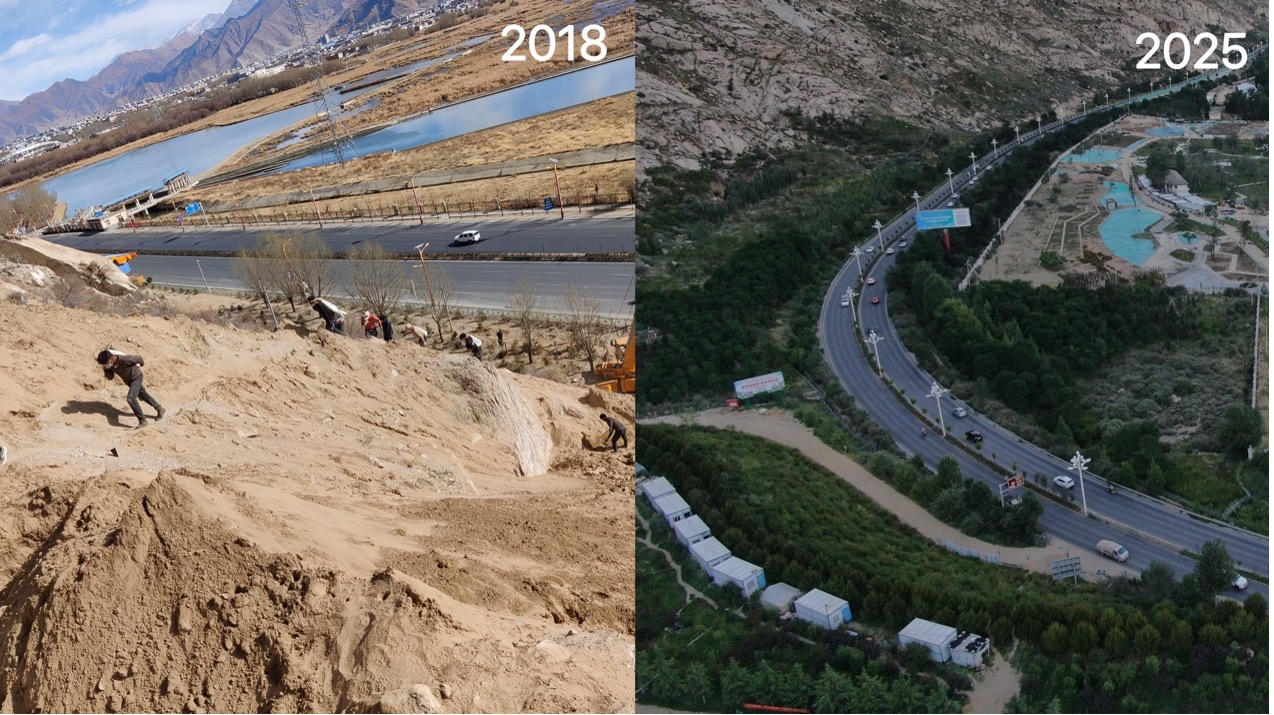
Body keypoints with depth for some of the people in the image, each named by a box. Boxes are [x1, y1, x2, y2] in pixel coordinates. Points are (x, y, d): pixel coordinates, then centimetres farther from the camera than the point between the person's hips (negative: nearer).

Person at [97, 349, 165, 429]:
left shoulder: (124, 359, -39)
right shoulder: (108, 362, -19)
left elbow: (138, 358, -19)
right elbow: (110, 377, -7)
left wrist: (142, 363, 3)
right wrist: (106, 371, -29)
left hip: (136, 377, -8)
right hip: (128, 380, 8)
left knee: (131, 399, -22)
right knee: (143, 395, 24)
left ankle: (142, 420, -9)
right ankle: (159, 408, 44)